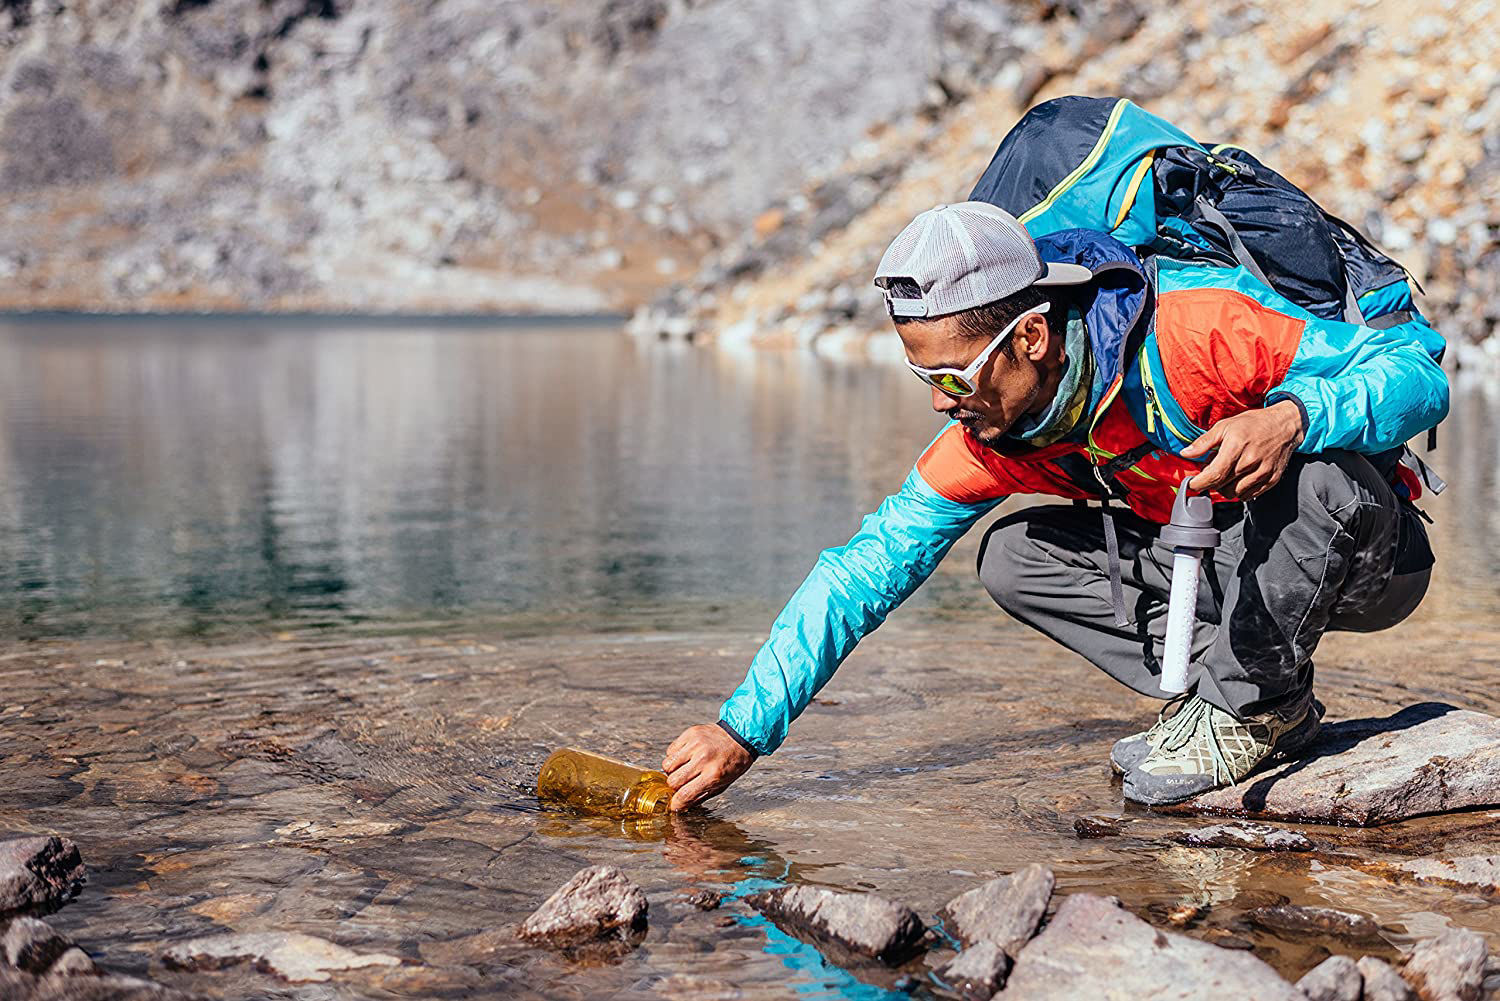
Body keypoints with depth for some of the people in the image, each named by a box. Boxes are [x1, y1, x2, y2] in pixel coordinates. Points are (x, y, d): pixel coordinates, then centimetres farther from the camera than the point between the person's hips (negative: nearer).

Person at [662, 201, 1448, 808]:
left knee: (1313, 472, -38)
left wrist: (1293, 417, -49)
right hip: (1233, 567, 5)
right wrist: (743, 728, -16)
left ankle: (1248, 704, -16)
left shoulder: (1198, 326, -32)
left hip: (1368, 555, -5)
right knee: (1013, 558, -9)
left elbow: (1420, 372, -28)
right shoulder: (994, 429, -13)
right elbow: (870, 565, -10)